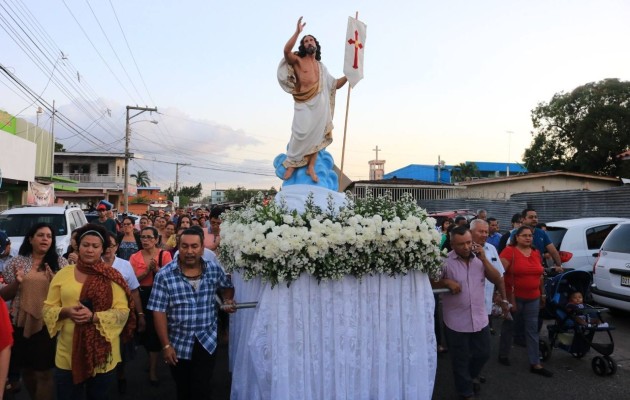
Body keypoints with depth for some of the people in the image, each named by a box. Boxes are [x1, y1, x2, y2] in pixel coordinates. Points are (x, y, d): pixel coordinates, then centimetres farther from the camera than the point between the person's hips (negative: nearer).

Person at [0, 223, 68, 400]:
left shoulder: (60, 263, 0)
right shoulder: (17, 262, 4)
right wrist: (16, 282, -13)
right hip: (22, 323, 2)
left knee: (44, 372, 2)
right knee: (26, 370, 14)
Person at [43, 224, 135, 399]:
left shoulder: (112, 277, -5)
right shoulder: (63, 274, 3)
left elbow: (123, 312, -9)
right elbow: (48, 308, 5)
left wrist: (93, 316, -23)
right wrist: (66, 311, -16)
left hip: (101, 352, -2)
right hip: (68, 353, 2)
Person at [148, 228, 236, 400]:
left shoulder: (214, 269, -5)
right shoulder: (164, 275, -13)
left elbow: (227, 287, 16)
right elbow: (159, 311, -12)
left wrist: (228, 301, -3)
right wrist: (166, 345, -13)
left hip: (207, 342, 0)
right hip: (178, 344, 0)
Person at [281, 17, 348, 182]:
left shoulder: (321, 66, 23)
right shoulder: (297, 60, 7)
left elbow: (335, 84, 24)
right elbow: (286, 51, -16)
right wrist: (297, 32, -19)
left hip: (320, 102, 5)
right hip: (304, 103, -5)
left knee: (317, 134, 0)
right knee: (302, 133, -16)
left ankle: (311, 167, 4)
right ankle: (291, 164, -2)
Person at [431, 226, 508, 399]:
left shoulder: (479, 258, 0)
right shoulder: (445, 261, -15)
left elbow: (497, 280, -5)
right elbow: (431, 282, -9)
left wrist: (484, 259, -15)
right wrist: (446, 282, -26)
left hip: (480, 319, 4)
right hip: (456, 322, -4)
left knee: (483, 354, 21)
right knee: (461, 360, 12)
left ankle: (472, 376, 51)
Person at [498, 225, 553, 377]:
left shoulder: (536, 253, 7)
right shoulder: (509, 251, -14)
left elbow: (540, 275, 16)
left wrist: (542, 294, 18)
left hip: (533, 298, 5)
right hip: (514, 297, -5)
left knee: (532, 330, 9)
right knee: (508, 327, 11)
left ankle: (535, 364, 16)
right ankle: (503, 355, 28)